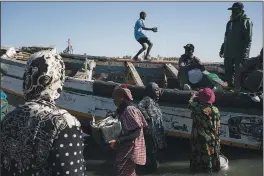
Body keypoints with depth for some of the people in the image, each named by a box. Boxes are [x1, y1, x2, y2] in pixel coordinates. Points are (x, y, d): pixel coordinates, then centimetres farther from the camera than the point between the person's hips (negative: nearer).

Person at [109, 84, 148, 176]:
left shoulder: (129, 110, -18)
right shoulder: (122, 110, 12)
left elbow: (136, 132, -23)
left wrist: (118, 141, -26)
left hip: (129, 150, -10)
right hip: (125, 149, 10)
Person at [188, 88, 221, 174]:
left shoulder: (196, 107, -19)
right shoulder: (215, 110, -14)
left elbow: (190, 103, 6)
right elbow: (218, 126, -5)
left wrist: (193, 96, 26)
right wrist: (217, 137, 9)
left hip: (198, 137, -1)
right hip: (211, 138, 1)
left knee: (198, 153, 16)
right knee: (211, 153, 19)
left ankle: (197, 168, 30)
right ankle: (212, 168, 34)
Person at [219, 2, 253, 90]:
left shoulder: (246, 22, -3)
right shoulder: (230, 23, 19)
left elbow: (248, 39, -11)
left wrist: (244, 52, -20)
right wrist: (222, 49, 22)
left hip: (239, 54, -7)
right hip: (228, 53, 7)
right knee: (228, 71, 8)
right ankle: (230, 87, 16)